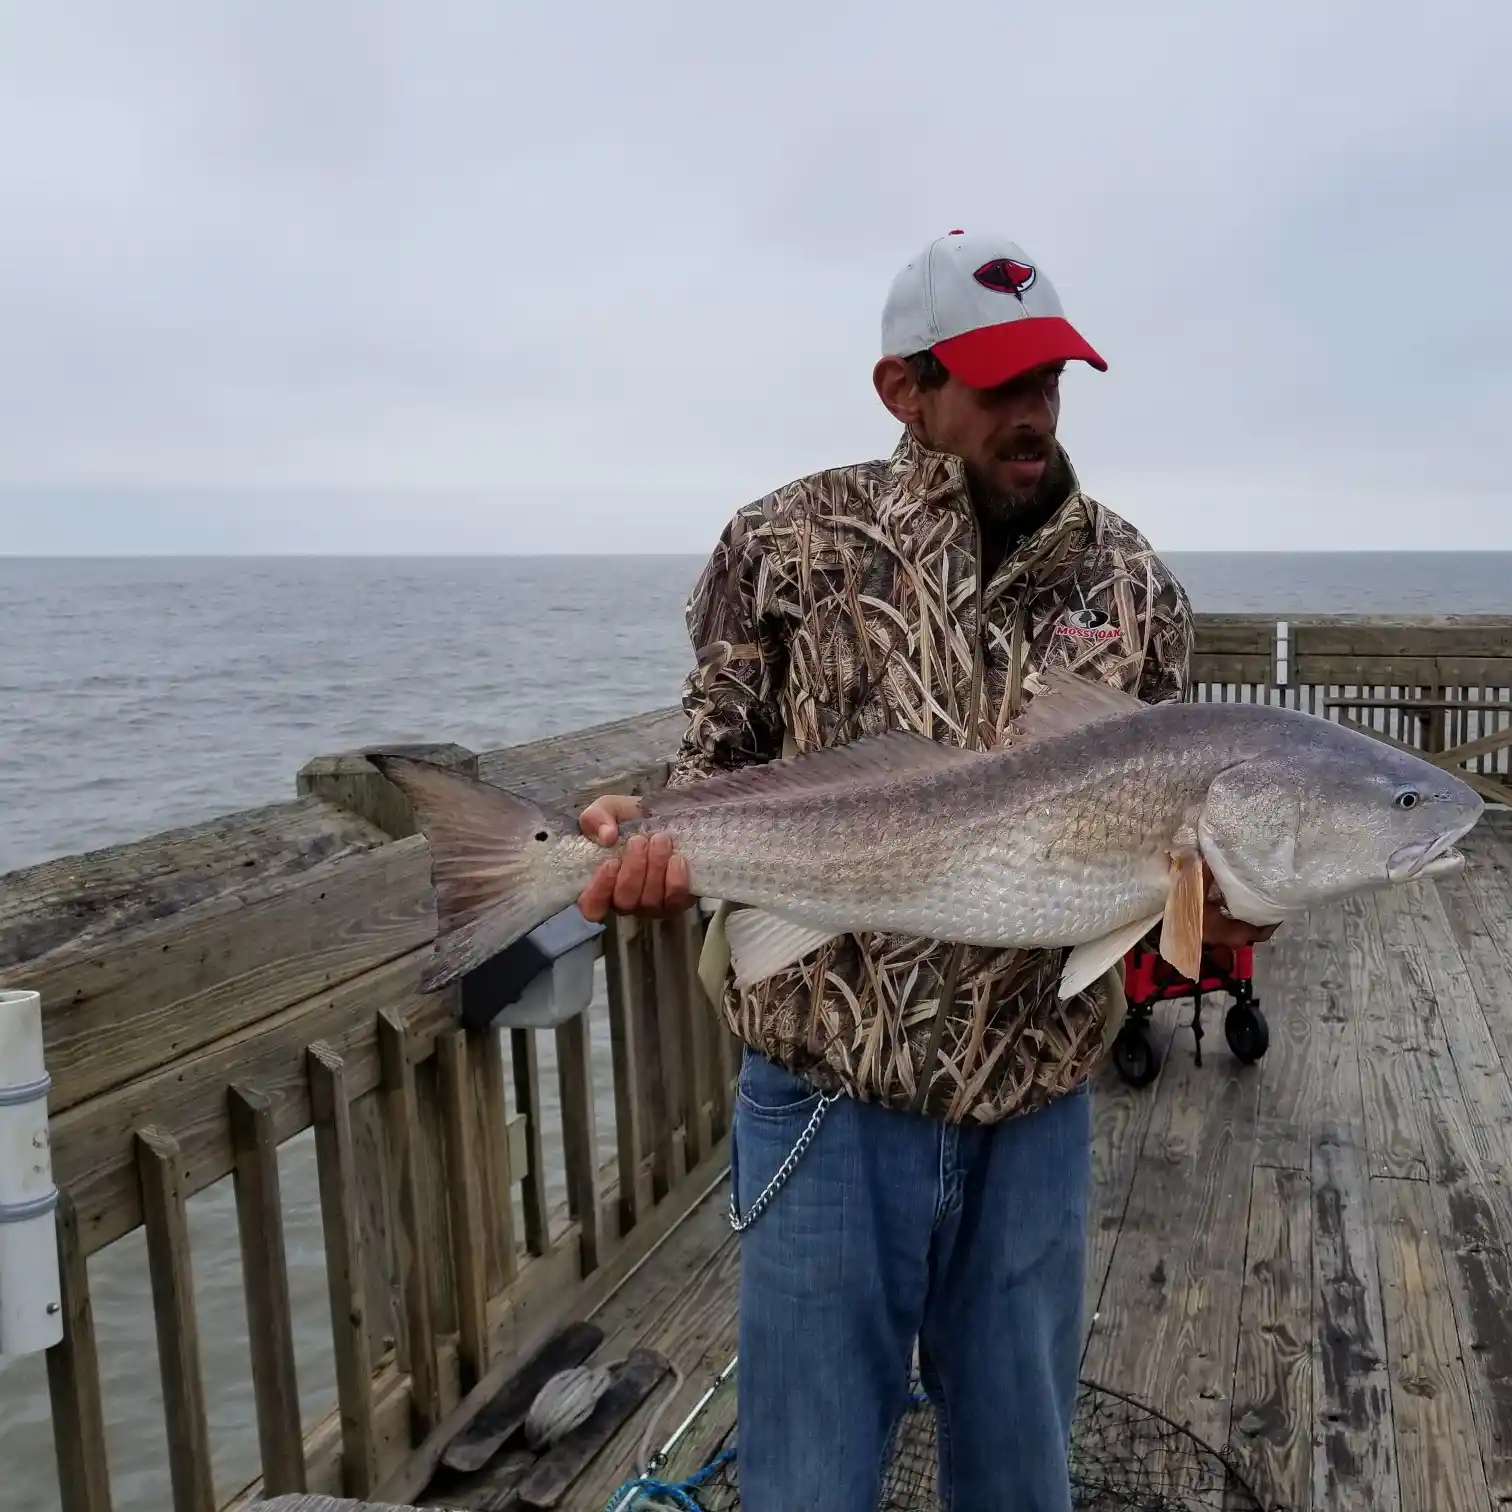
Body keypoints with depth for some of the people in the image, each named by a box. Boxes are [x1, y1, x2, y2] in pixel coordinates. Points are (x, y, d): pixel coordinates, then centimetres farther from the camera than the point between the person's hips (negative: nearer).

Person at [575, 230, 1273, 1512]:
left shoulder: (1131, 582, 2)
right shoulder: (788, 546, -6)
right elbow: (716, 770, 0)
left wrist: (1200, 901, -14)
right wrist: (653, 841, -21)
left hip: (1035, 1110, 3)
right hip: (828, 1100, -2)